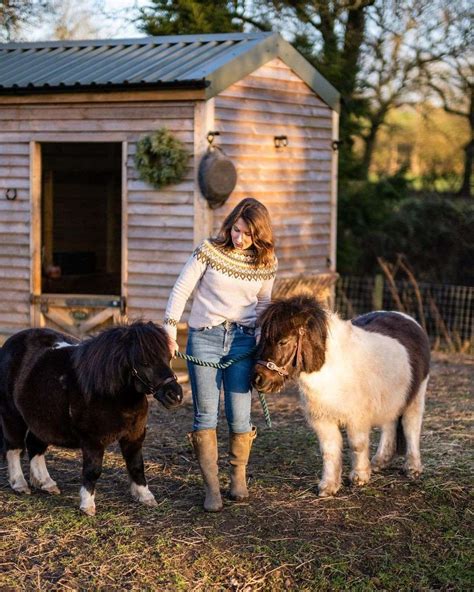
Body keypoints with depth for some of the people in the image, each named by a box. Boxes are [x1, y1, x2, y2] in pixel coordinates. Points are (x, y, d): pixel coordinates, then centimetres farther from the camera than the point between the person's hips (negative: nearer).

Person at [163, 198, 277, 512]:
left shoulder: (266, 263, 3)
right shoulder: (209, 250, -5)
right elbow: (181, 291, -3)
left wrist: (261, 341, 6)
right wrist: (170, 330, -10)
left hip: (242, 340, 1)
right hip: (204, 337, -1)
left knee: (239, 416, -1)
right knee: (206, 415, -3)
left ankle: (239, 476, 21)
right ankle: (212, 488, 1)